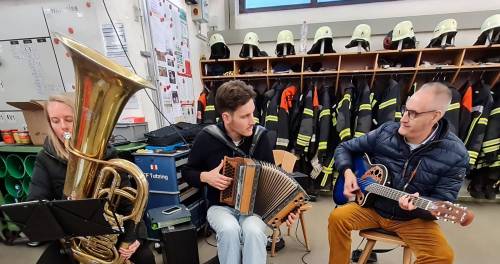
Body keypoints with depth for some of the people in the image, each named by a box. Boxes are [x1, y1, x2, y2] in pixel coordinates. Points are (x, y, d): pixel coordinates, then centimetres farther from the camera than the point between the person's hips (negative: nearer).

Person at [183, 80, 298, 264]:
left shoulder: (260, 136, -10)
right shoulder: (207, 138, -13)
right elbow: (187, 172, 2)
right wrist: (205, 177, -19)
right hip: (220, 206, 0)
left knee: (253, 231, -30)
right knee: (229, 230, -31)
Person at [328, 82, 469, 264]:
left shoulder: (455, 154, -12)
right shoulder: (385, 132, -9)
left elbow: (443, 202, -10)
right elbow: (345, 148, -1)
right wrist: (347, 172, -18)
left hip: (414, 219, 0)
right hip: (372, 206, 1)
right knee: (337, 217, -22)